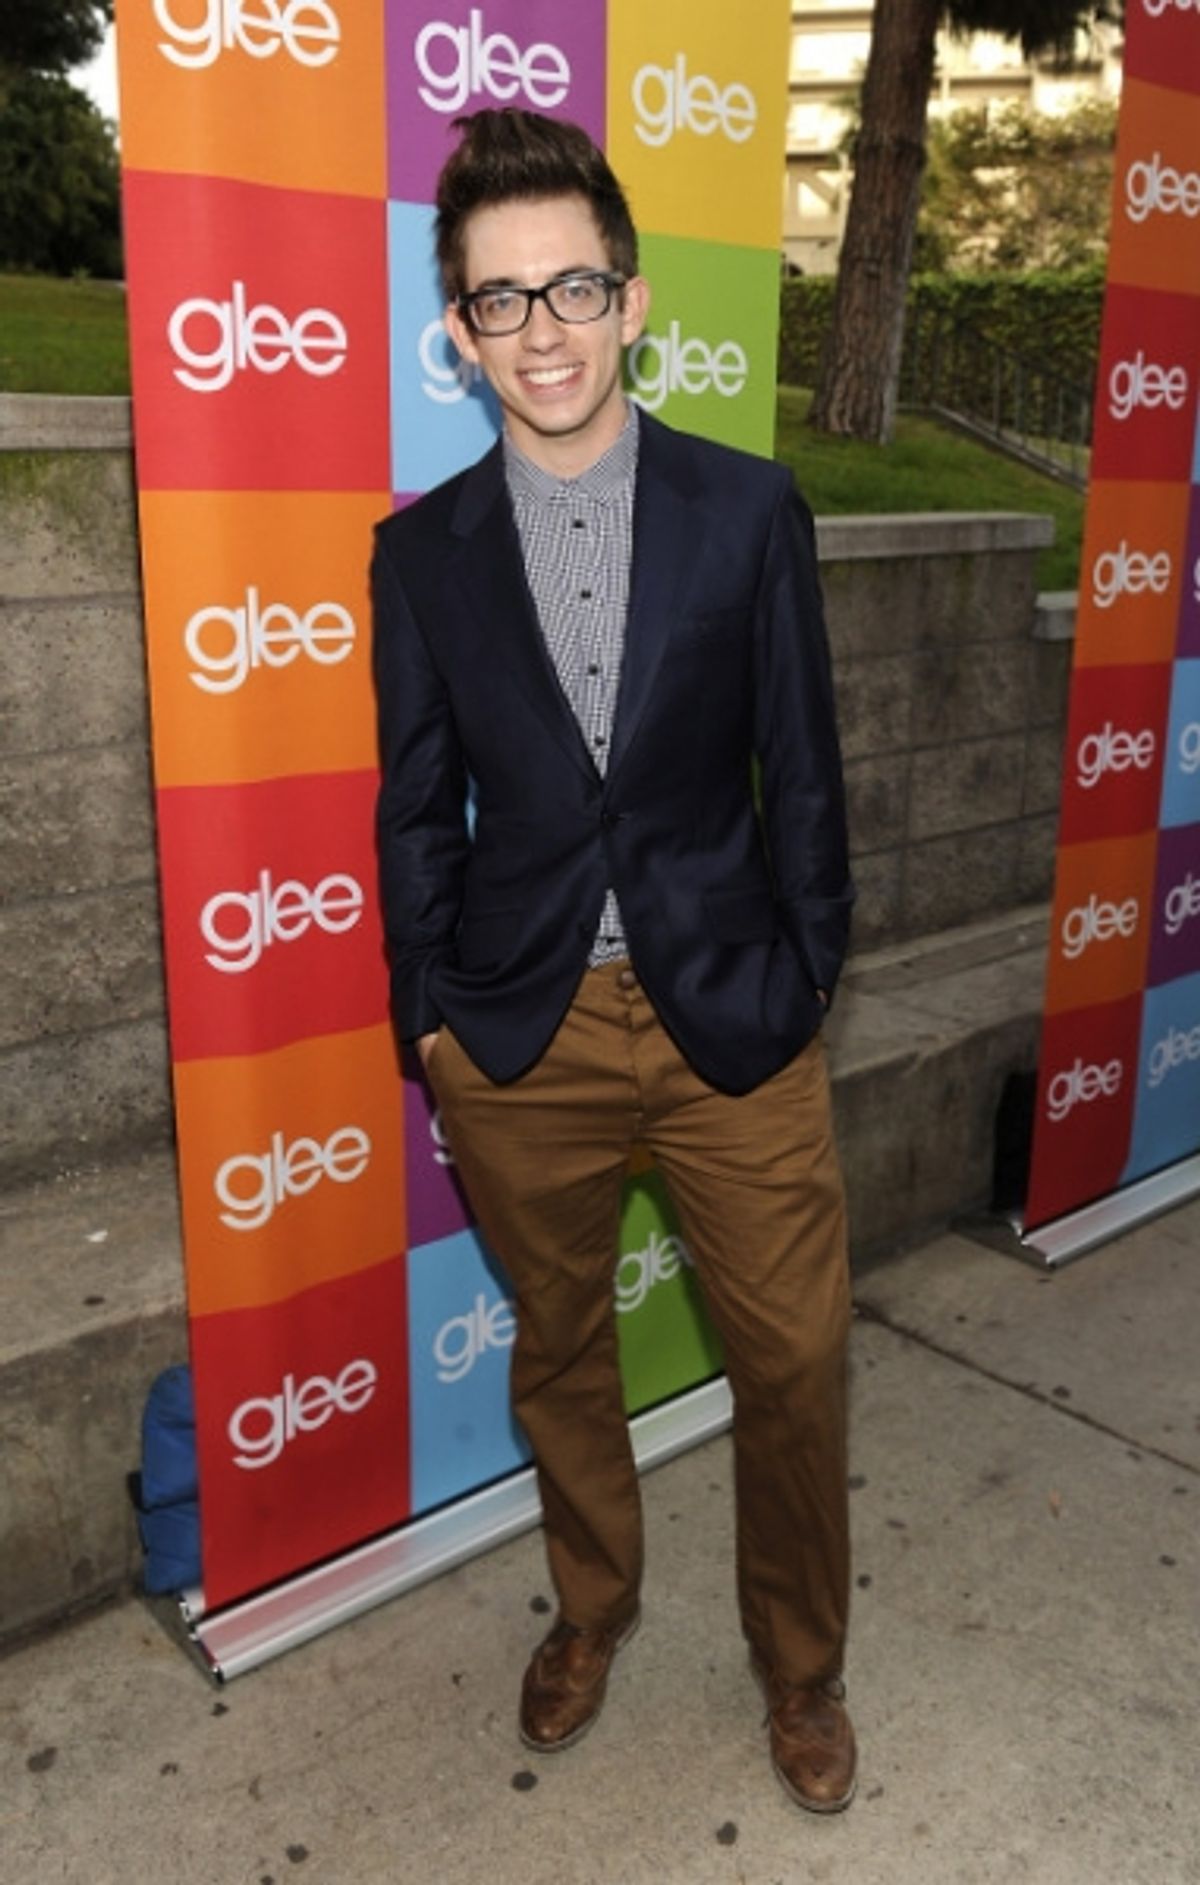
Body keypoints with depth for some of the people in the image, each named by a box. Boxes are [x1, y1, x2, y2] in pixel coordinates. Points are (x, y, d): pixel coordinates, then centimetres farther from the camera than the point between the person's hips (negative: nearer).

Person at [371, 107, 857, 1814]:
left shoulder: (749, 511, -3)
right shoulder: (421, 550, 0)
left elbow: (802, 770, 0)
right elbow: (417, 808, 4)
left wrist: (806, 981, 0)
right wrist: (432, 1016, 3)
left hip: (732, 1015, -1)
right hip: (523, 1031, 1)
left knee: (793, 1362, 8)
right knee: (558, 1354, 18)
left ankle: (801, 1665, 35)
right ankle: (593, 1605, 46)